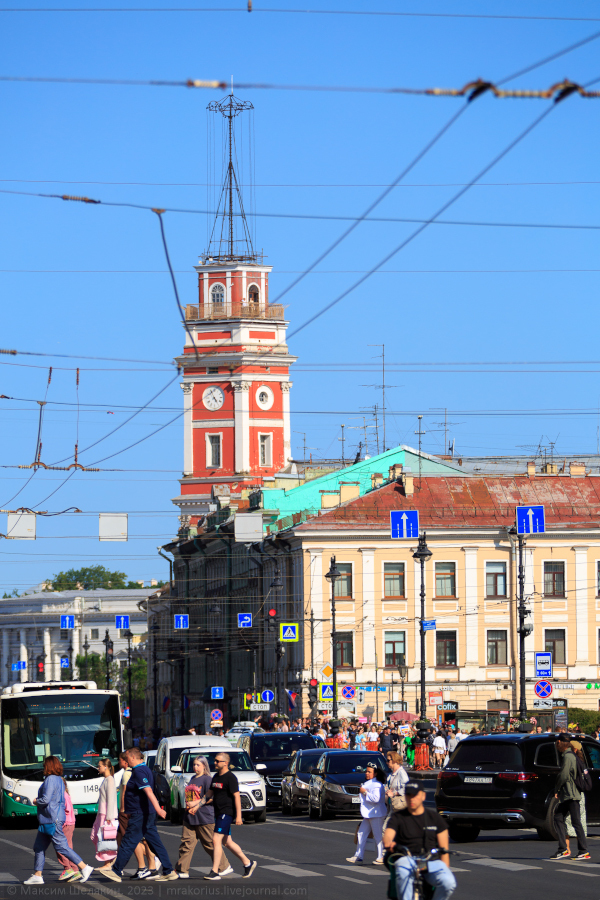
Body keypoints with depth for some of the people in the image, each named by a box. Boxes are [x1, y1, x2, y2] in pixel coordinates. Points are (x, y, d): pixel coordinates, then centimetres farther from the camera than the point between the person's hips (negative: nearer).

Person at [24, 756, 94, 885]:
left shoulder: (50, 780, -16)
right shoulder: (59, 780, 14)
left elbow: (45, 800, -23)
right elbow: (62, 801, 19)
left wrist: (37, 802, -3)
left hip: (52, 820, -10)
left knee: (62, 847, -10)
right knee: (39, 847, 13)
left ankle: (84, 868, -10)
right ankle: (37, 876, 14)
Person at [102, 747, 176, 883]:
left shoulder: (139, 772, -15)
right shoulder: (145, 770, 17)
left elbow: (148, 791, -28)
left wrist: (157, 808, -40)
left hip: (139, 815, -10)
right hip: (148, 814, 10)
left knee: (128, 843, -2)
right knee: (155, 842, 8)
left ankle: (116, 872, 5)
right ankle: (169, 872, 6)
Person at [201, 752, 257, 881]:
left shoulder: (230, 777, -12)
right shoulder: (216, 777, 14)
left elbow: (237, 797, -16)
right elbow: (209, 795, 23)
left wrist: (238, 816, -21)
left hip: (227, 812, -9)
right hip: (218, 813, 9)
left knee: (216, 840, -14)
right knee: (227, 842, 13)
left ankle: (215, 872, -14)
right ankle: (247, 863, 26)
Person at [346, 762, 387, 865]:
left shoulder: (376, 785, -15)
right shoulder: (368, 783, 17)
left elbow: (376, 799, -28)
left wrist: (365, 792, -19)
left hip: (376, 814, -11)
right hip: (368, 814, 11)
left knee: (378, 836, -4)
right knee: (361, 833, 9)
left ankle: (381, 858, 3)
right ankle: (358, 856, 13)